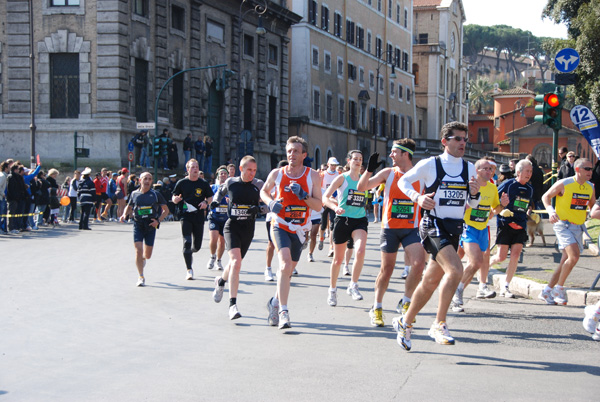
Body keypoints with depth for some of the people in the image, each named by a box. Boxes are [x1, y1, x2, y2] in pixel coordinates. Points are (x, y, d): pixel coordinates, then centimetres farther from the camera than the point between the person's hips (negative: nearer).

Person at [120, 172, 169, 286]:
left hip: (151, 226, 0)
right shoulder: (134, 194, 3)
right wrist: (124, 215, -1)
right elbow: (129, 207, 19)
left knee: (148, 255, 7)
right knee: (138, 251, -12)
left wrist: (158, 220, -9)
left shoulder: (156, 194, -1)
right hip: (138, 226, 0)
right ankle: (141, 277, -1)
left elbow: (166, 210, 5)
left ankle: (143, 258, 45)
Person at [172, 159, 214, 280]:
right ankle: (189, 270, -7)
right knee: (187, 242, -13)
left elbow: (210, 197, 13)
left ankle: (189, 253, 43)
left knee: (197, 246, 7)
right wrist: (176, 199, -18)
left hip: (199, 216, 2)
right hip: (185, 216, -2)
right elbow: (174, 198, 5)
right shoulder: (182, 183, 0)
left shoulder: (203, 184, 4)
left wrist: (206, 203, -8)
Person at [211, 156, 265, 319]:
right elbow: (221, 190, 23)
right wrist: (216, 200, 7)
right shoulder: (230, 182, 2)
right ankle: (233, 305, -20)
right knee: (236, 262, -20)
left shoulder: (259, 185, -1)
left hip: (248, 229, 2)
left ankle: (221, 281, 49)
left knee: (235, 263, 14)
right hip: (232, 226, -2)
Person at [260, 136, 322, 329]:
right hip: (279, 226, -3)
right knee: (285, 264, -23)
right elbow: (263, 191, 16)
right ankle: (283, 312, -23)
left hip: (299, 230, 3)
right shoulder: (276, 174, -2)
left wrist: (304, 195, -21)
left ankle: (275, 302, 38)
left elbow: (319, 206, -4)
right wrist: (271, 202, -5)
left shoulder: (312, 176, -2)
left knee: (288, 270, 13)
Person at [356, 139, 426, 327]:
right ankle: (377, 308, 21)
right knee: (387, 268, 5)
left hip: (411, 228, 0)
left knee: (419, 263, -17)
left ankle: (406, 302, 4)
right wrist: (369, 169, -17)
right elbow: (361, 187, -3)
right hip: (390, 228, 0)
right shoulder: (388, 173, 1)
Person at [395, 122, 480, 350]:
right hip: (434, 225, -6)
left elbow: (471, 205, 16)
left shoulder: (469, 169, 10)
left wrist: (474, 194, -6)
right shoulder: (430, 164, -4)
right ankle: (439, 325, -16)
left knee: (431, 281, 11)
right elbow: (403, 181, 7)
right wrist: (417, 197, -10)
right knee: (455, 269, -26)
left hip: (454, 229, 6)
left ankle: (405, 322, 28)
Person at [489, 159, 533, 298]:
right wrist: (501, 211, -18)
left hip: (520, 226, 5)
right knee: (501, 257, -7)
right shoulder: (508, 185, -5)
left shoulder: (529, 189, 12)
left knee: (516, 254, -9)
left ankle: (505, 287, -1)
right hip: (505, 224, -5)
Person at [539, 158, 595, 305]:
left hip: (579, 227, 6)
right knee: (574, 256, -22)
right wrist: (550, 210, -18)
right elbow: (546, 196, -1)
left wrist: (595, 211, 0)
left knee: (566, 261, 6)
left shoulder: (590, 187, 6)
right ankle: (559, 288, -4)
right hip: (563, 225, -6)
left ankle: (547, 291, 18)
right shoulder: (564, 184, -10)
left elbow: (593, 205, 21)